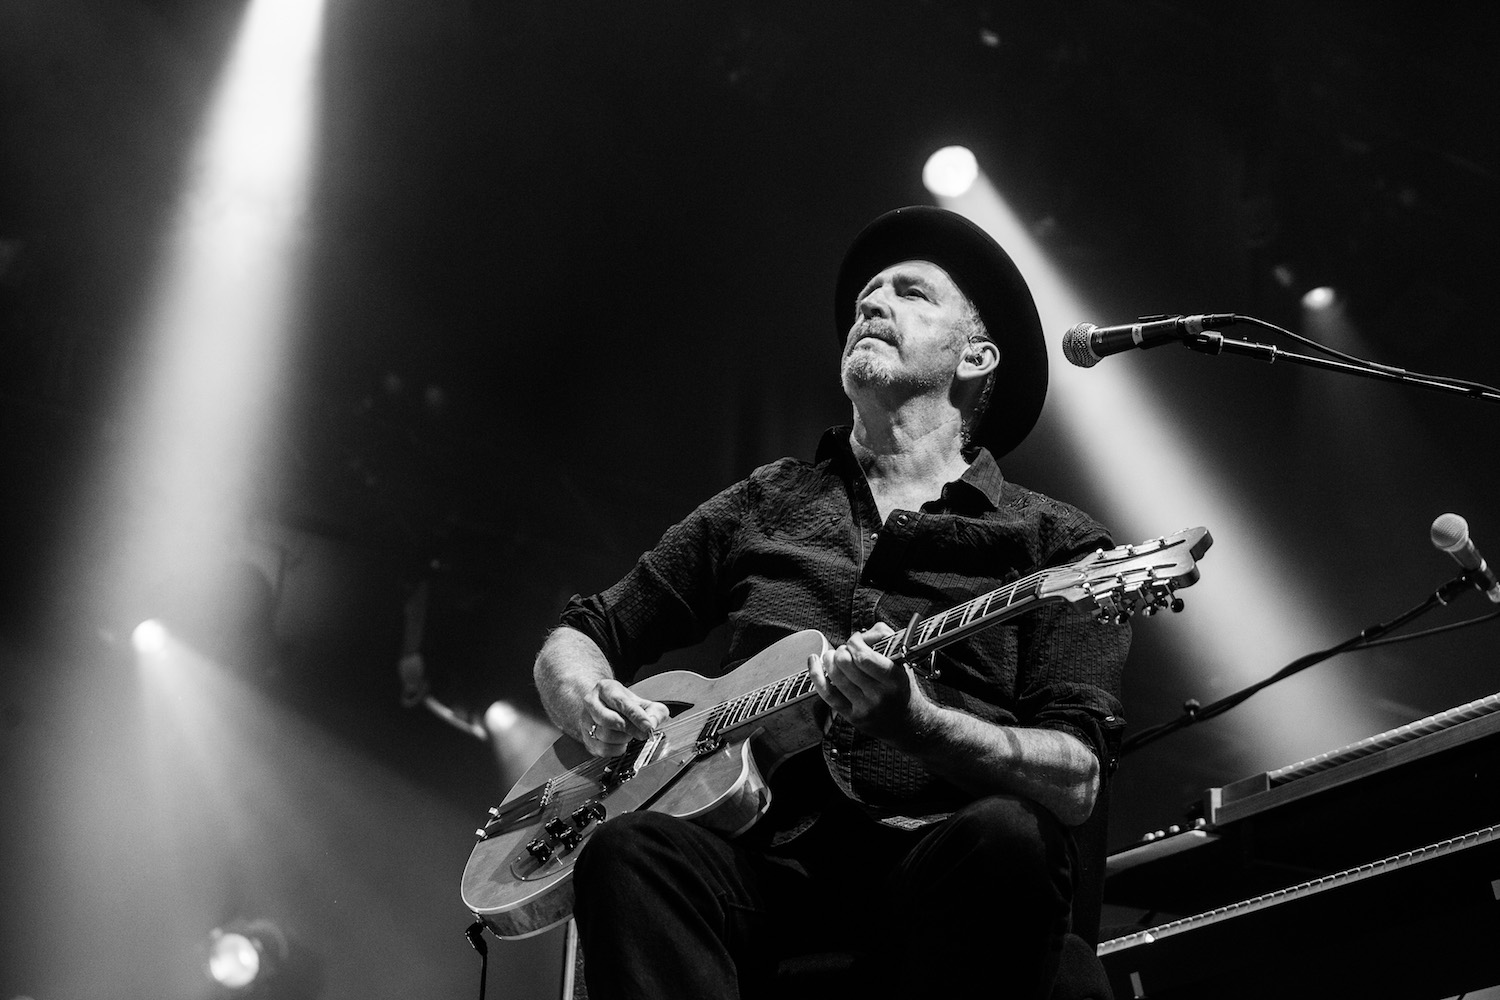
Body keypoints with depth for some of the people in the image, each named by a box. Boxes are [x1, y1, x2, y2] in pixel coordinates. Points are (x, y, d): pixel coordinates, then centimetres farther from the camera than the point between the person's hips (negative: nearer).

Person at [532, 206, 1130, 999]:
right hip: (763, 856, 2)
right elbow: (579, 635, 26)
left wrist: (918, 722, -20)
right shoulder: (762, 507, 22)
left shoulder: (1057, 543, 12)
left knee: (1004, 838, -36)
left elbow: (1075, 781, -1)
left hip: (934, 858, -1)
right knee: (629, 851, -31)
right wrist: (585, 697, 2)